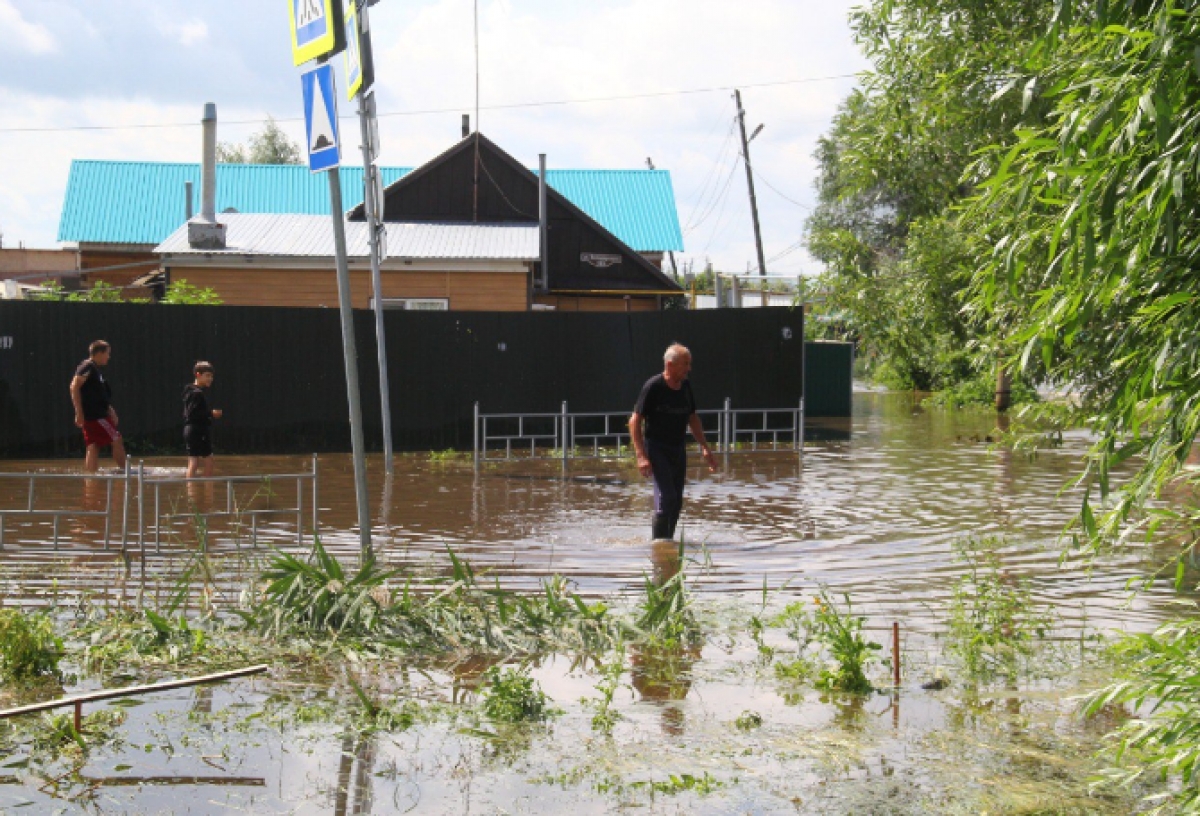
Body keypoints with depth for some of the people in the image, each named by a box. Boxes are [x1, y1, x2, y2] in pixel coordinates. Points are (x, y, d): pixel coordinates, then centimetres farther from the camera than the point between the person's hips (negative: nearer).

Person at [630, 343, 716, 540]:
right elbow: (635, 421, -13)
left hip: (678, 450, 7)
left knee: (677, 502, 6)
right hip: (657, 448, -7)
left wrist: (705, 448, 14)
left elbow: (692, 419, 20)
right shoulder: (653, 387, -13)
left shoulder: (685, 387, 7)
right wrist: (641, 456, -20)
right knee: (666, 497, -18)